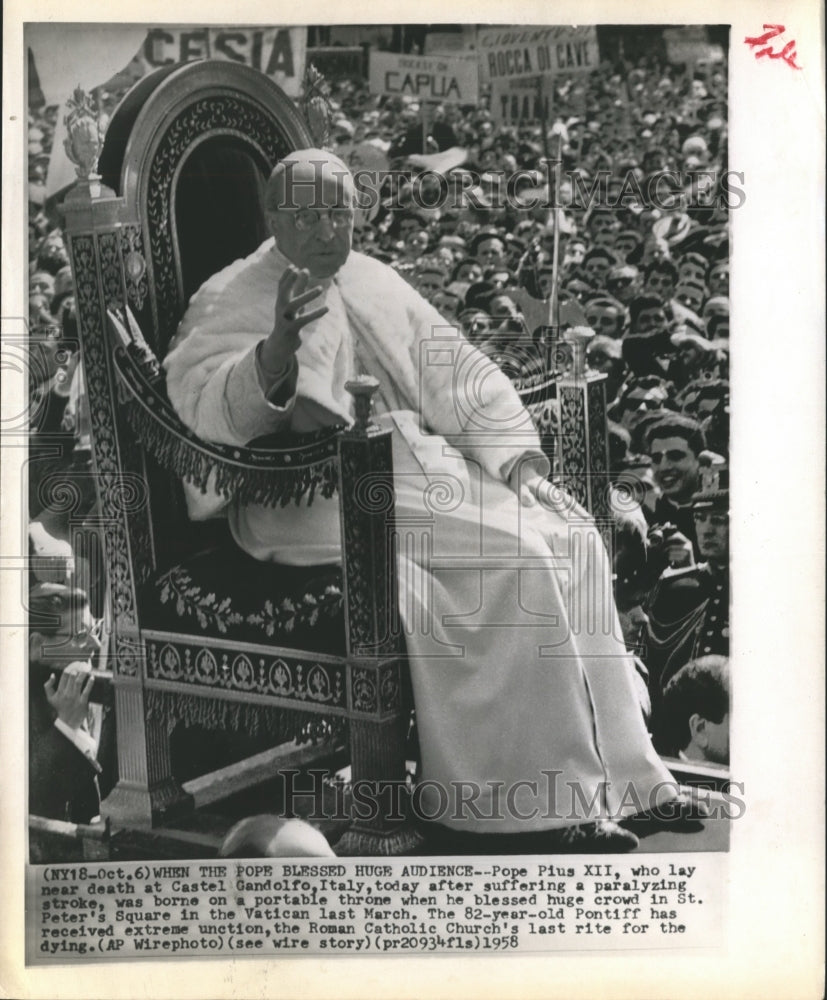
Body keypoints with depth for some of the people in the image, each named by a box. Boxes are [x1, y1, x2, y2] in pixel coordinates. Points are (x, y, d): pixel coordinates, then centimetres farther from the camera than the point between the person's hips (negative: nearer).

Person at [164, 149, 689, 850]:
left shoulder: (377, 282, 20)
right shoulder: (232, 302, 1)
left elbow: (458, 373, 18)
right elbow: (204, 410, -17)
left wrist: (515, 451, 3)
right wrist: (279, 345, -34)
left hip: (422, 463, 7)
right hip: (319, 496, -7)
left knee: (573, 538, -13)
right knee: (515, 558, -25)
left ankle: (599, 772, -9)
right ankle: (555, 801, -15)